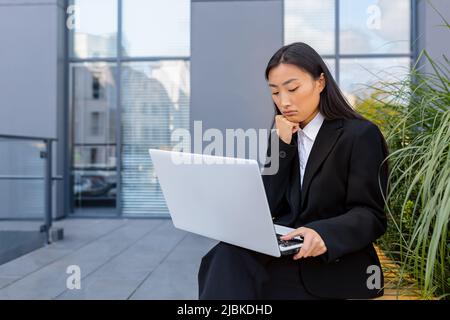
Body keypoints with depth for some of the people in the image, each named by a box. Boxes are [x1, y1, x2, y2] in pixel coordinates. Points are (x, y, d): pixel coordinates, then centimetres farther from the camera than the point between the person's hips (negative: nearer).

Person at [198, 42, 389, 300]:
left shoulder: (361, 135, -4)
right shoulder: (284, 138, 13)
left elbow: (371, 216, -10)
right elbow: (269, 209, 5)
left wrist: (323, 233, -31)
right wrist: (281, 146, -5)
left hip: (336, 264, -5)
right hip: (286, 252, 5)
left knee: (234, 264, -30)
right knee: (227, 258, -28)